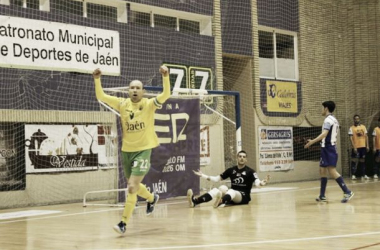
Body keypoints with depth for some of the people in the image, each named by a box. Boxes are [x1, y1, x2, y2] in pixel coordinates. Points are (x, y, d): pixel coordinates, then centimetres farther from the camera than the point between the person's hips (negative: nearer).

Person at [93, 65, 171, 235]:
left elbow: (166, 95, -24)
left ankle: (123, 223, -8)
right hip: (126, 151, 5)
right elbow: (101, 97, -2)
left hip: (143, 150, -5)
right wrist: (97, 79, -16)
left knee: (132, 186, -15)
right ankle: (152, 198, 51)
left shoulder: (149, 104, -9)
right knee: (133, 186, 20)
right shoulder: (122, 104, 0)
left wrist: (165, 76, -37)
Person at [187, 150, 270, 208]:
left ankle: (221, 201, -74)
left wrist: (262, 183, -41)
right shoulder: (231, 170, 12)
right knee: (215, 190, -22)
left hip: (244, 197, -4)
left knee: (231, 191, -37)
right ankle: (194, 201, -48)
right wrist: (203, 175, 9)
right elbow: (217, 179, 16)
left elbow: (257, 182, -17)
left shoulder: (250, 171, -1)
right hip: (231, 197, 5)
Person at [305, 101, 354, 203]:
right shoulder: (334, 120, 18)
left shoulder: (328, 119, -13)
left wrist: (312, 141, -30)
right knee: (322, 170, 13)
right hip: (330, 147, 10)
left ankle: (347, 192, -18)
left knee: (332, 171, -14)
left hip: (328, 148, -10)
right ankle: (322, 196, 15)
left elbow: (324, 134, -26)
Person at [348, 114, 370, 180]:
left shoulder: (363, 127, 10)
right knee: (354, 160, -5)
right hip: (356, 147, -4)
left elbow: (366, 136, 10)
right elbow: (351, 138, -8)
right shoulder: (351, 128, -3)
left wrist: (367, 145, 3)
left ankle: (363, 174, 16)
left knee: (362, 160, 10)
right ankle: (353, 175, -4)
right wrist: (354, 147, -16)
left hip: (363, 146, 4)